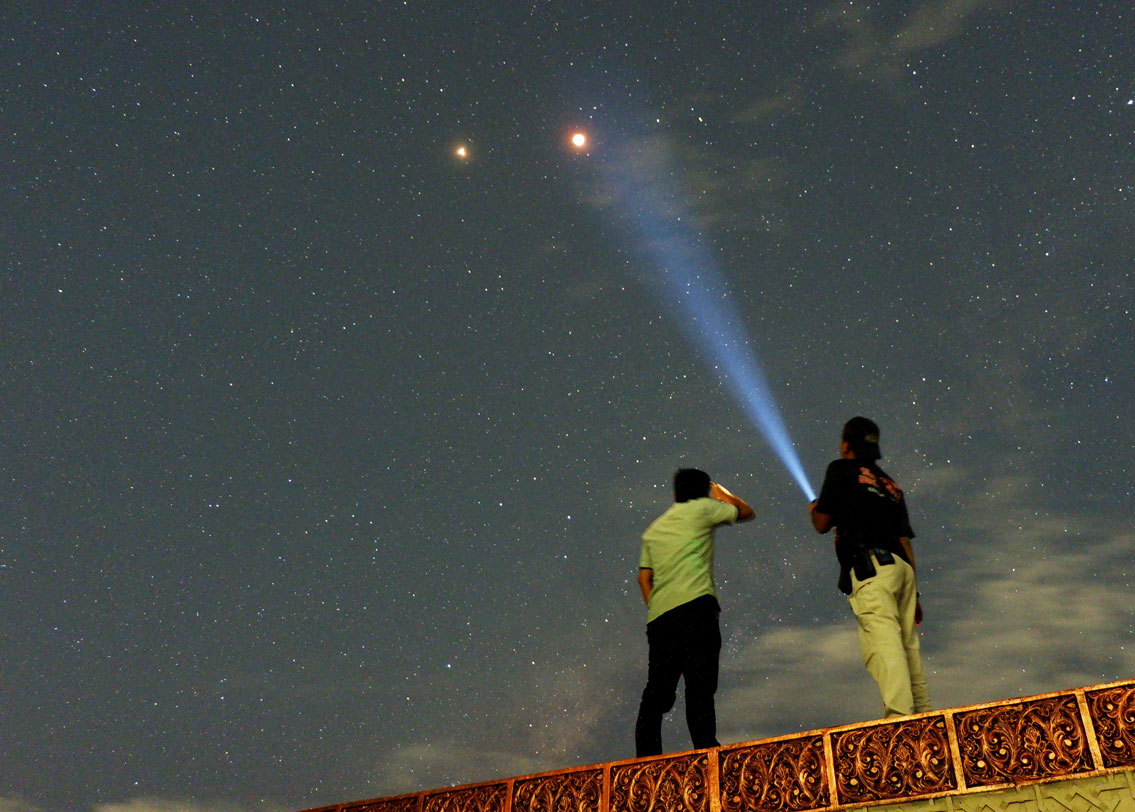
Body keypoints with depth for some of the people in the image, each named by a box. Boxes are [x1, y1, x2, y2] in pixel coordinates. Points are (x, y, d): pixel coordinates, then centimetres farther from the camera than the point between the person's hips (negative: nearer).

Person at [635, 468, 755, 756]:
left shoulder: (653, 529, 25)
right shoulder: (702, 509, 10)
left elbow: (644, 577, 17)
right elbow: (747, 512, 23)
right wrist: (721, 493, 36)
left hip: (659, 616, 5)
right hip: (694, 606, -5)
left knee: (657, 693, 7)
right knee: (700, 684, -10)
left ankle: (646, 757, 2)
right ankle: (705, 747, -21)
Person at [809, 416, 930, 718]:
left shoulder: (842, 470, 10)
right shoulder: (891, 484, 27)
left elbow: (822, 524, 7)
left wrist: (814, 509, 31)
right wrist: (913, 593, 23)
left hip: (870, 565, -7)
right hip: (902, 568, 7)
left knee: (882, 640, -21)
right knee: (908, 645, 8)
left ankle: (898, 714, -36)